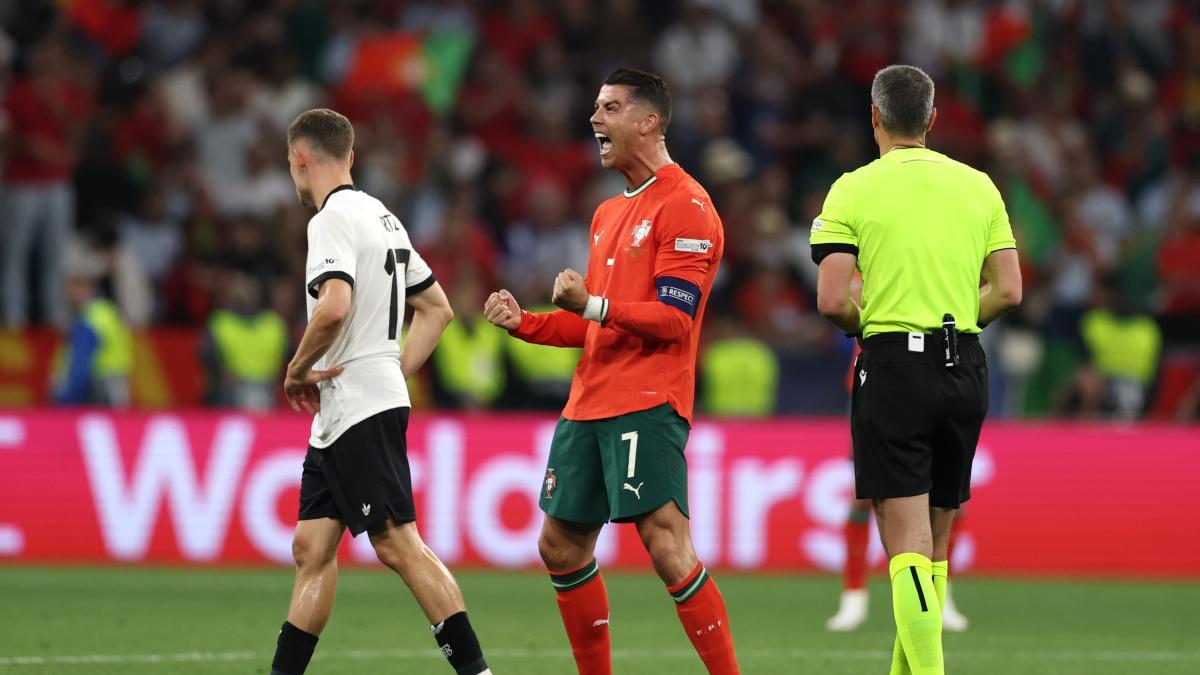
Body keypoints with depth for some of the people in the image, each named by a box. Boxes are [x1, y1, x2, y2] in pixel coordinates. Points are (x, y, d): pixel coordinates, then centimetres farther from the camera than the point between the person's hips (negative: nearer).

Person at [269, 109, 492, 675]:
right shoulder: (382, 217, 18)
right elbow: (437, 307, 23)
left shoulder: (332, 219, -12)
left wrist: (297, 371, -13)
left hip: (361, 411, -10)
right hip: (338, 418, 10)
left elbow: (334, 307, -28)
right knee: (312, 548, 9)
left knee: (398, 544, -12)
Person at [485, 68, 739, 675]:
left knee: (666, 545, -17)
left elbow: (674, 319, -16)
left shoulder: (684, 206, -8)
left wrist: (592, 306, -25)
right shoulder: (609, 214, 20)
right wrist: (523, 323, 13)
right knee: (561, 546, 11)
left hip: (647, 403, -9)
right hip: (589, 405, 9)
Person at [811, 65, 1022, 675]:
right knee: (935, 547, 14)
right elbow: (1007, 290, 5)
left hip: (893, 367, -4)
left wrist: (864, 326, 9)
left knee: (908, 548, -8)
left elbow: (832, 301, -11)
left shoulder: (854, 190, -5)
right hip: (965, 368, 5)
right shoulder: (978, 186, 8)